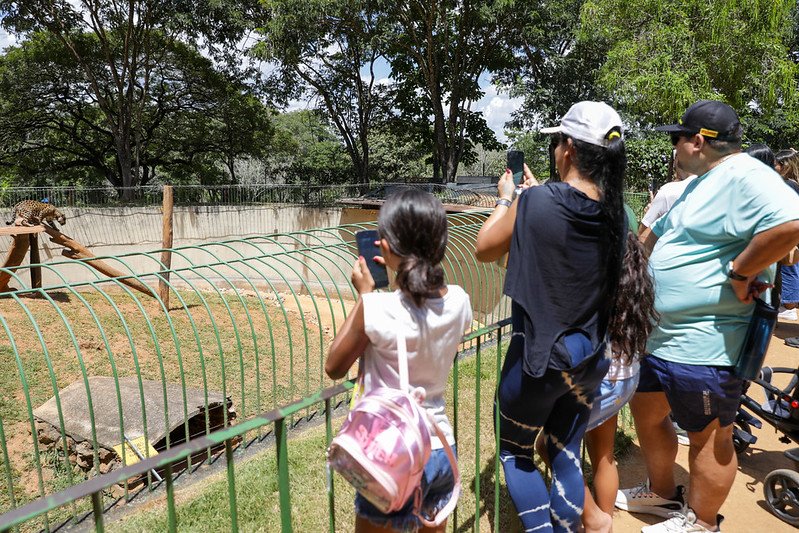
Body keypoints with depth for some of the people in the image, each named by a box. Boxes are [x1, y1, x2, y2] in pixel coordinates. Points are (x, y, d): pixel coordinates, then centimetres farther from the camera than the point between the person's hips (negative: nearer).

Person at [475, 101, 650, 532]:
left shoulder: (537, 202, -20)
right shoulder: (615, 215, -3)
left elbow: (485, 250, -6)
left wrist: (507, 198, 6)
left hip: (537, 356, -5)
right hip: (589, 357, 6)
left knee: (514, 453, 17)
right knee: (566, 455, 21)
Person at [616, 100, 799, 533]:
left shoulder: (743, 176, -18)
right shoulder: (699, 184, 16)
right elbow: (656, 238, 26)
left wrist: (739, 273, -26)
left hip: (702, 347, -11)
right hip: (661, 334, 11)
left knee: (709, 437, 8)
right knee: (646, 412, 21)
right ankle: (662, 494, 41)